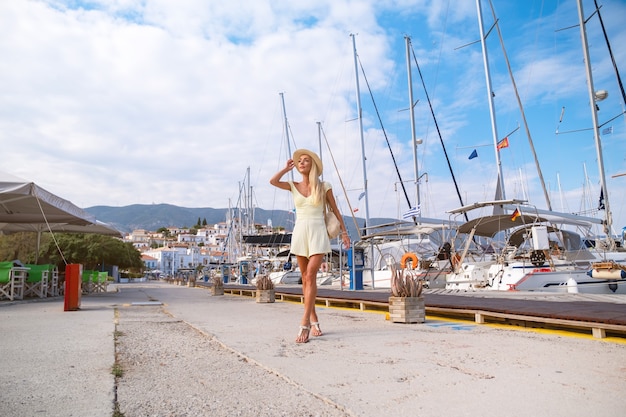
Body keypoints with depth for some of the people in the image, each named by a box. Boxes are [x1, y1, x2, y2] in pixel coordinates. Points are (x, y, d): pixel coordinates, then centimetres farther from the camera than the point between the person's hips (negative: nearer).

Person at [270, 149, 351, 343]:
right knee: (306, 278, 6)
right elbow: (273, 181, -9)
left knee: (310, 276, -13)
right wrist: (287, 168, 4)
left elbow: (335, 210, 8)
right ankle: (314, 321, 16)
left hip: (318, 233, -3)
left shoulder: (324, 186, 2)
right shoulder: (293, 186, 8)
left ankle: (305, 324, -13)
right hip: (300, 233, 3)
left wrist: (344, 232, 7)